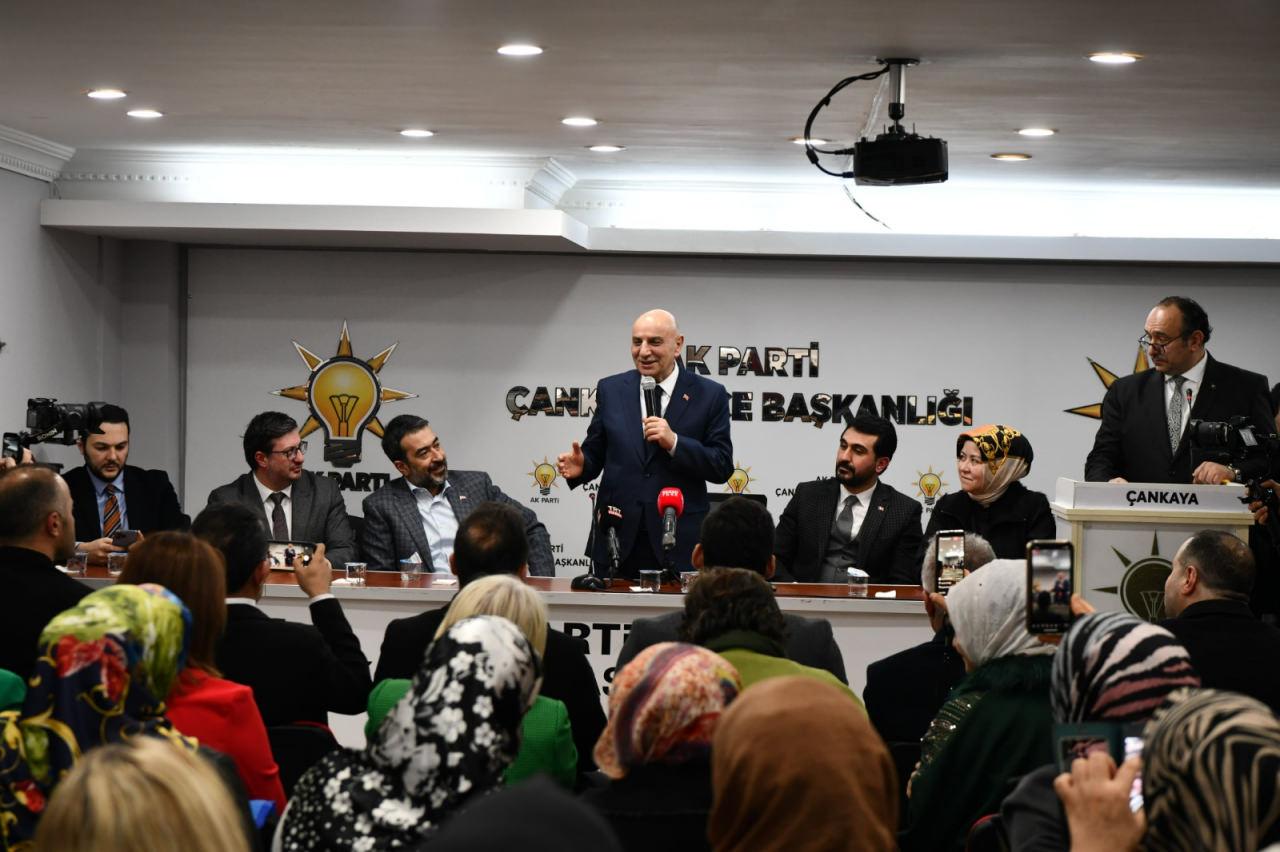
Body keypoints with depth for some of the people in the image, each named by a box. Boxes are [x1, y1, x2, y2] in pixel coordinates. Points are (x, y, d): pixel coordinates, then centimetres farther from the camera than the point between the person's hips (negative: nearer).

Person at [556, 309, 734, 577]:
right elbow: (595, 453, 11)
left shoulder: (709, 394, 0)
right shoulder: (611, 390, 9)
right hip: (617, 539, 2)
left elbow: (723, 467, -3)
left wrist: (674, 442, -16)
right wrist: (580, 466, -12)